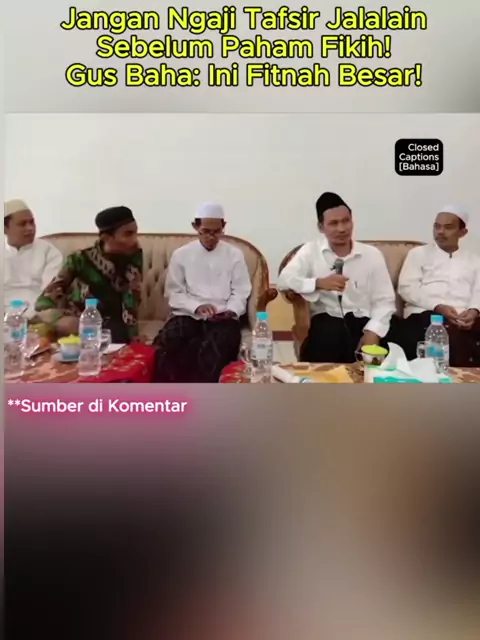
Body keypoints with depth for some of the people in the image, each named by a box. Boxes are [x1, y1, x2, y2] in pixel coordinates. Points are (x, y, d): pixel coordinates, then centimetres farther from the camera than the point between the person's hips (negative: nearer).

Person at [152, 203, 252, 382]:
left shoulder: (234, 254, 11)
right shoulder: (181, 254, 10)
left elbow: (240, 291, 8)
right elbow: (174, 293, 6)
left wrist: (231, 310, -13)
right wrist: (196, 307, -12)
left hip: (223, 318, 0)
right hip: (188, 315, 1)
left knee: (214, 349, -36)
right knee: (166, 344, -32)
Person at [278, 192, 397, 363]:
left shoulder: (372, 254, 10)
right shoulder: (310, 251, 8)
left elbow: (384, 300, 7)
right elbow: (284, 280, -2)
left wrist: (373, 331, -11)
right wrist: (319, 283, -18)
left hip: (364, 323, 1)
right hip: (326, 324, -1)